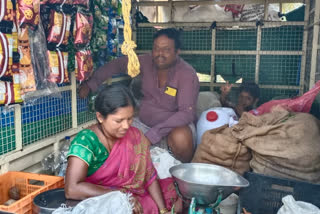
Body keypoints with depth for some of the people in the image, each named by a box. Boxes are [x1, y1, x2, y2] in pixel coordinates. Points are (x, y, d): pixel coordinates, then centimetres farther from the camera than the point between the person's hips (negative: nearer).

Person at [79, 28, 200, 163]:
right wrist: (90, 84, 3)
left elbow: (186, 112, -28)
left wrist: (152, 135, -35)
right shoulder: (147, 62, -4)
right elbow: (117, 64, 11)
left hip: (176, 125, -4)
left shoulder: (187, 74, -19)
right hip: (144, 122, 4)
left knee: (180, 138, -37)